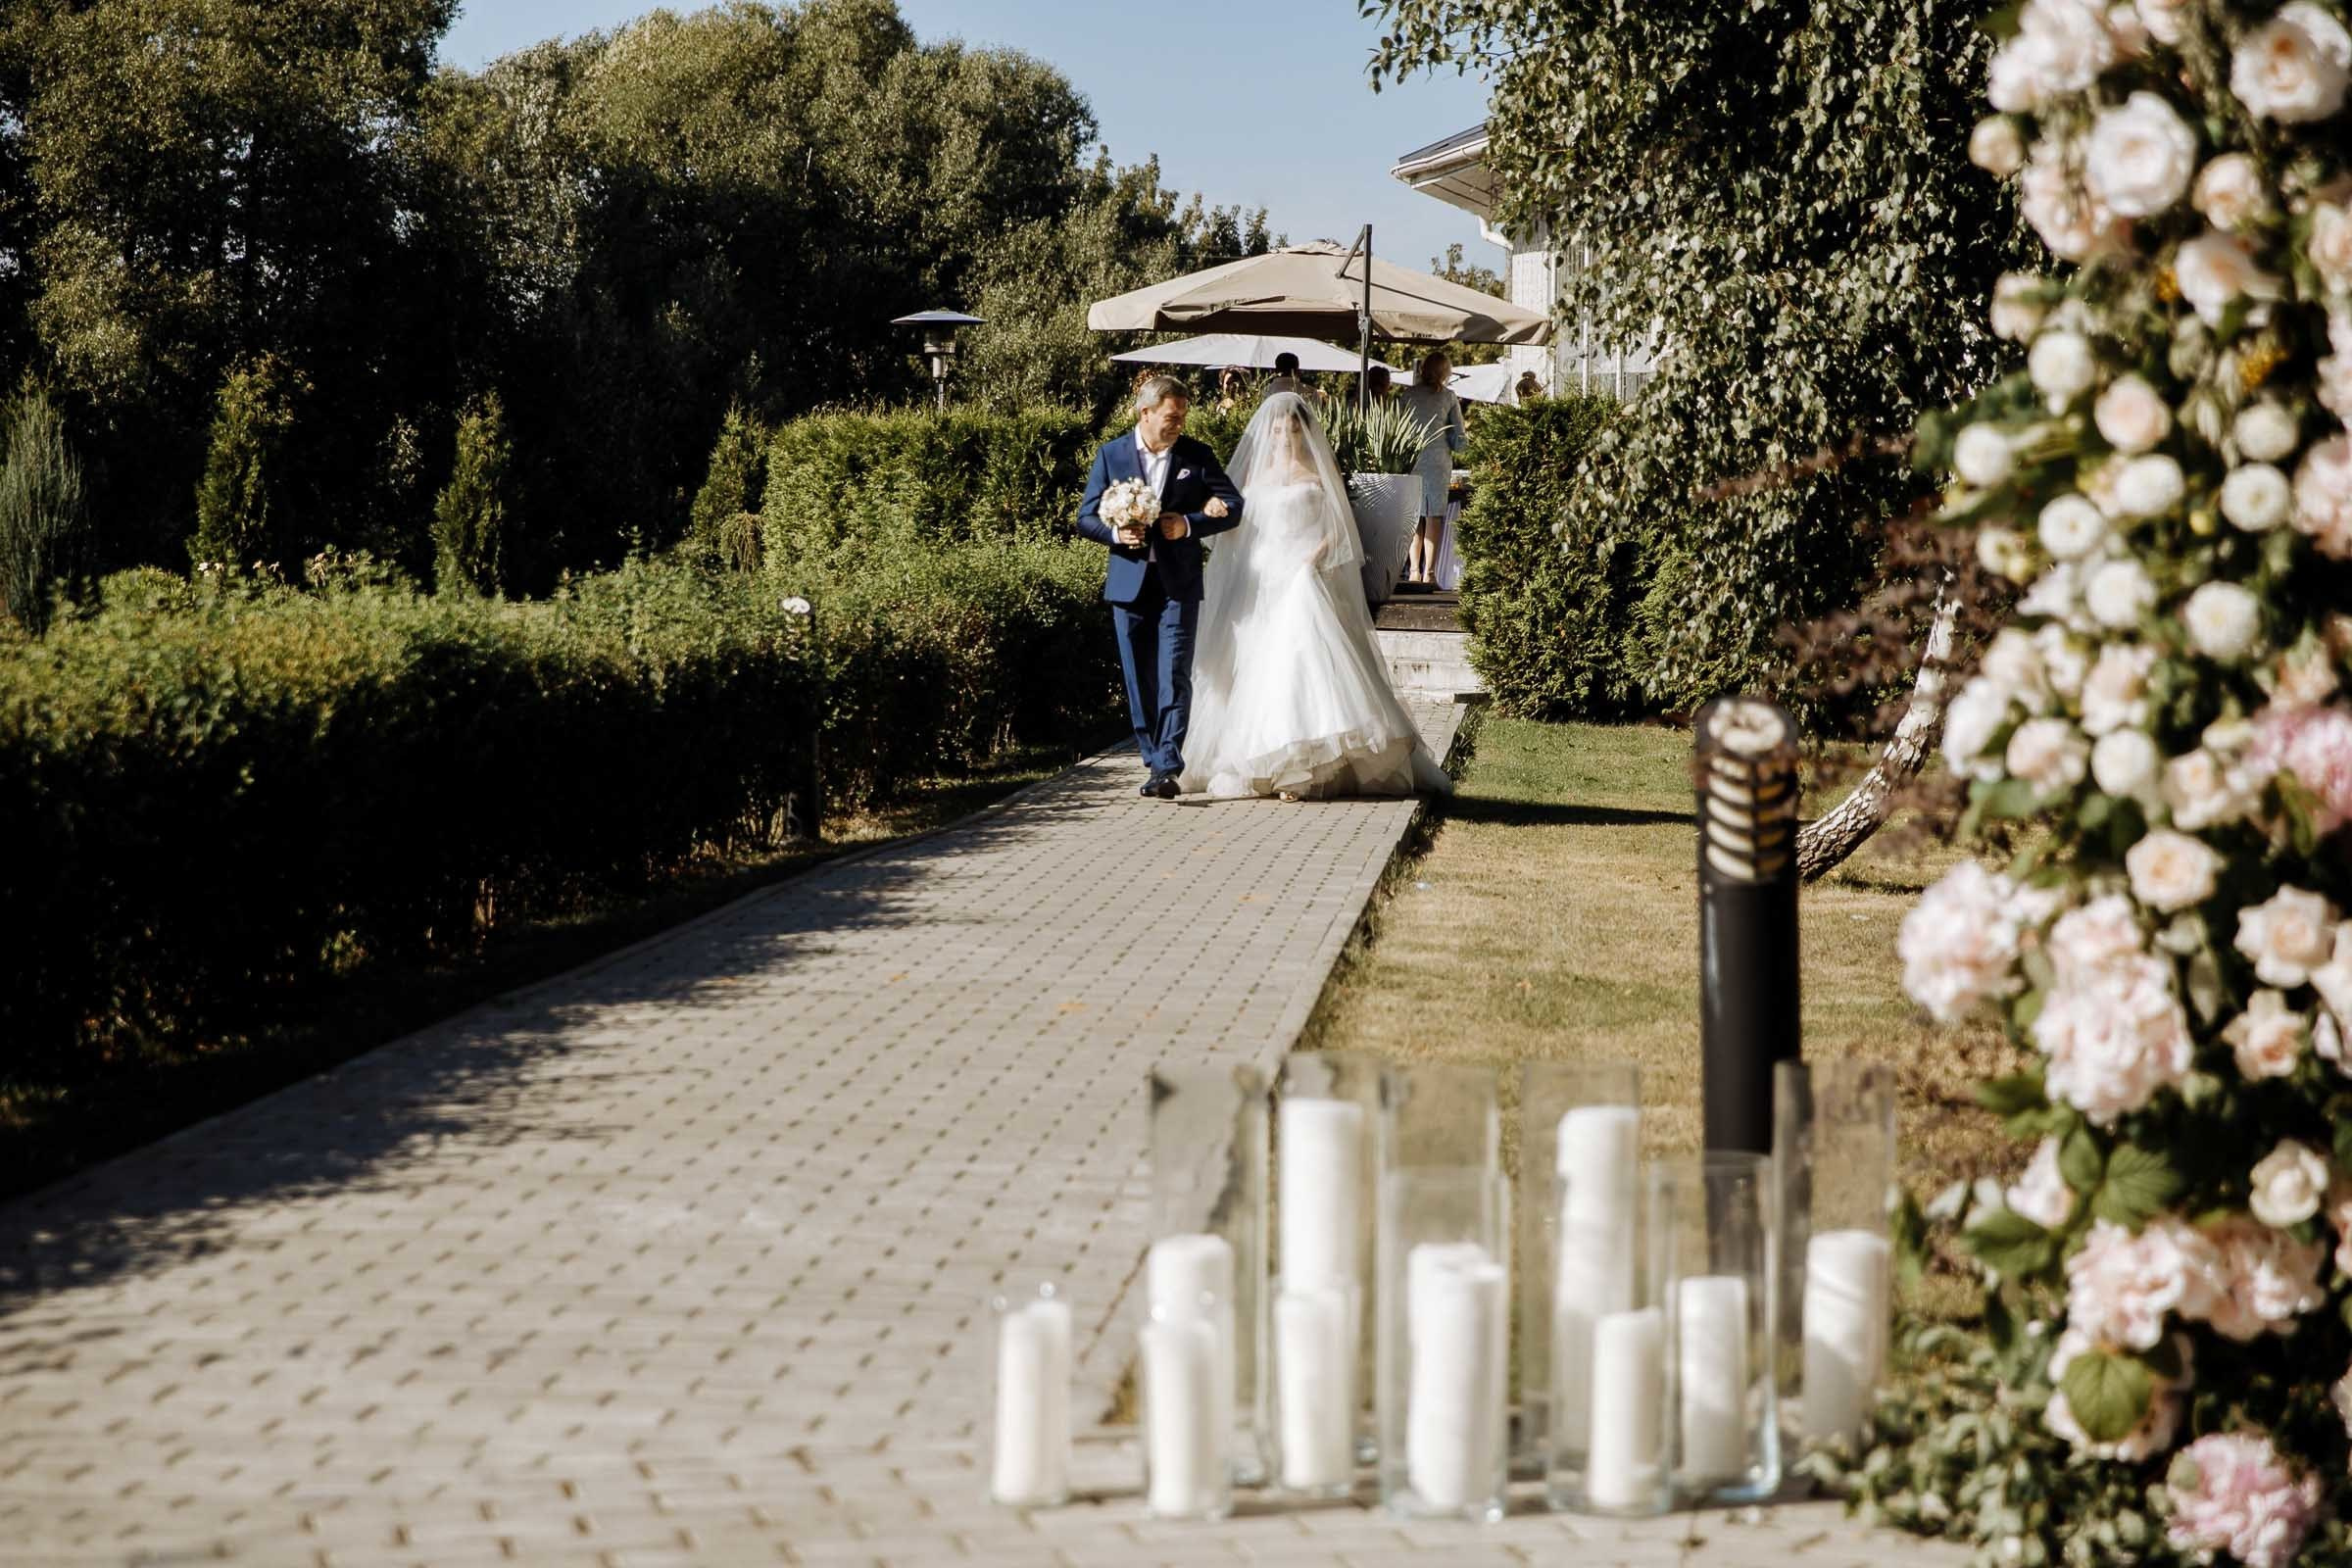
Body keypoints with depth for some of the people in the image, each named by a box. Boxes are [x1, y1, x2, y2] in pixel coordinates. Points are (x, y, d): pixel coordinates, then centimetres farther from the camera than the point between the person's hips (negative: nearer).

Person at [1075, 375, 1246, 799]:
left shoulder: (1197, 455, 3)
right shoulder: (1111, 454, 4)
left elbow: (1233, 506, 3)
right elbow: (1087, 517, 4)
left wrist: (1190, 524, -12)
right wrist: (1116, 533, -16)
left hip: (1178, 584, -2)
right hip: (1129, 584, 2)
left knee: (1174, 676, -12)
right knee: (1140, 682, 7)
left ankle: (1167, 768, -16)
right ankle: (1155, 762, 17)